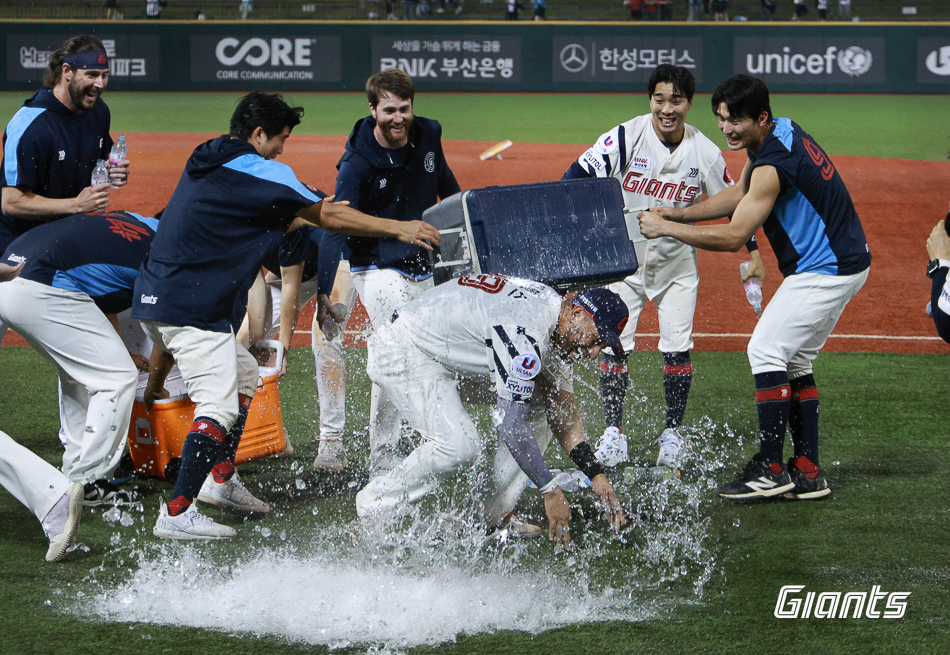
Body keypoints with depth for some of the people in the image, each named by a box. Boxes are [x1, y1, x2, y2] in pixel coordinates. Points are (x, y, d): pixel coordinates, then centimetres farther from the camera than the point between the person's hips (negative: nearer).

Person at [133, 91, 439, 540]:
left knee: (243, 374, 24)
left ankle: (220, 480, 28)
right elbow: (326, 216, -4)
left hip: (157, 295, 10)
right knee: (220, 403, -13)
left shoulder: (206, 162, 19)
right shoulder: (257, 170, -7)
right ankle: (177, 513, -20)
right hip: (192, 306, -10)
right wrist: (397, 229, 3)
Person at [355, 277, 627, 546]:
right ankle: (376, 503, -7)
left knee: (538, 408, 2)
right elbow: (510, 424, -31)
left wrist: (596, 474, -5)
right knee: (459, 446, -27)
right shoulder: (524, 333, -32)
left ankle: (495, 516, 5)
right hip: (401, 352, -10)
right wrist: (551, 491, -27)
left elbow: (563, 413, 4)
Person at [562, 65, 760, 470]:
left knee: (677, 348, -3)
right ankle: (613, 434, 2)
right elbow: (577, 177, -21)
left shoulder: (705, 152, -8)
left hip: (677, 261, 1)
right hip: (624, 256, -1)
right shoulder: (626, 137, -16)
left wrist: (752, 253, -2)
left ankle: (672, 436, 10)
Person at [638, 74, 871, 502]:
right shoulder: (781, 132, 6)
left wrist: (666, 228, -17)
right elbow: (739, 195, 18)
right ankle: (807, 473, 12)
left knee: (766, 350, -10)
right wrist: (678, 215, 7)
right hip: (843, 262, 11)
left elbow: (733, 237, -24)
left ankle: (770, 469, -9)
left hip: (825, 270, -11)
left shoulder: (774, 163, -25)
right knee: (793, 361, 13)